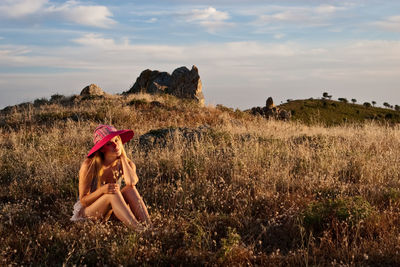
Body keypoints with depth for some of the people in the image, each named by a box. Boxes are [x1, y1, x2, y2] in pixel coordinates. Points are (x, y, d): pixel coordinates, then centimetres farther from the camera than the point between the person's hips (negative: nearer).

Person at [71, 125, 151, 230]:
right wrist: (102, 190, -35)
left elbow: (131, 182, -33)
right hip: (86, 212, -4)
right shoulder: (89, 165, -19)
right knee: (112, 193, -33)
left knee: (130, 189, -26)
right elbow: (83, 200, -14)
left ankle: (149, 227, -36)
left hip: (111, 212, 4)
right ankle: (139, 230, -43)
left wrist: (122, 157, -19)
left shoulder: (127, 164, -8)